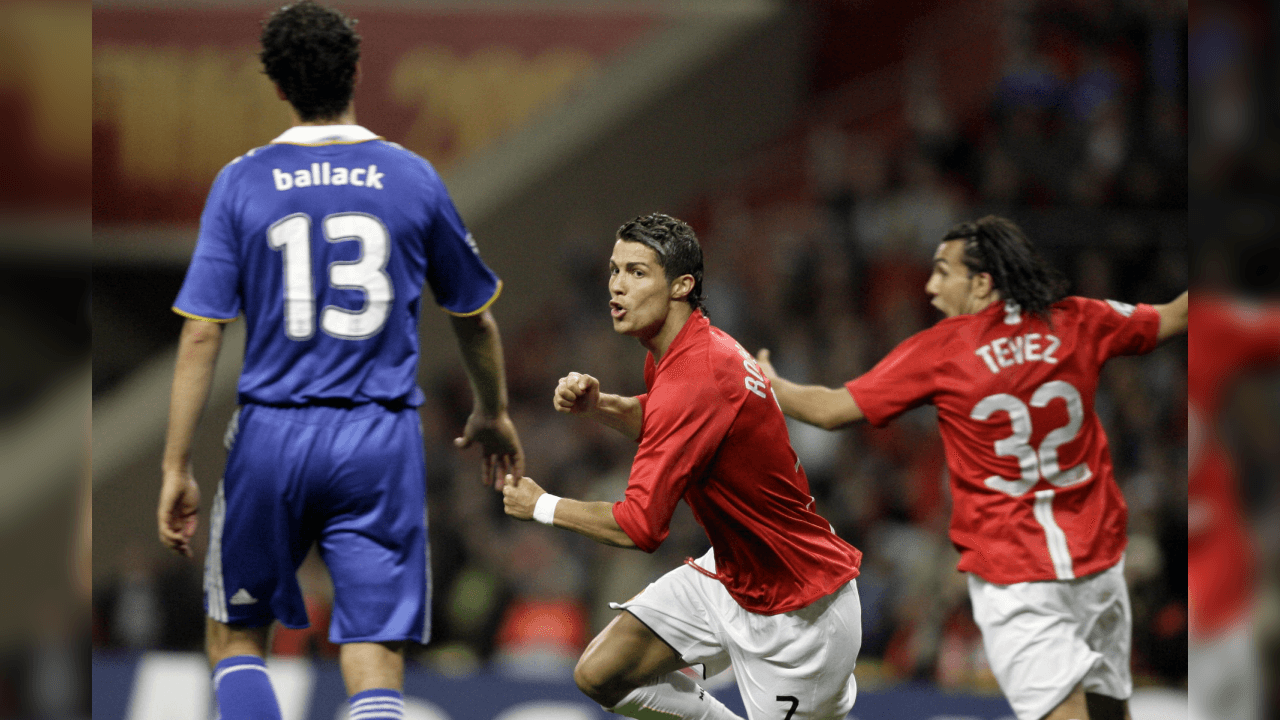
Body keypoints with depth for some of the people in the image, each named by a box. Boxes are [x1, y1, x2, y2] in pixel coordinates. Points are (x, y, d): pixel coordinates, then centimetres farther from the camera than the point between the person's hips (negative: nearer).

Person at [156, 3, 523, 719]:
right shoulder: (414, 178, 2)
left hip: (273, 437, 0)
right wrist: (494, 415, 31)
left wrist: (177, 468, 0)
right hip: (382, 444, 0)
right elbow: (476, 317, 14)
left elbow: (201, 335, -5)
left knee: (235, 639, 17)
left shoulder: (242, 182, -2)